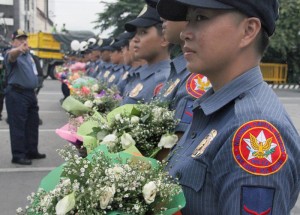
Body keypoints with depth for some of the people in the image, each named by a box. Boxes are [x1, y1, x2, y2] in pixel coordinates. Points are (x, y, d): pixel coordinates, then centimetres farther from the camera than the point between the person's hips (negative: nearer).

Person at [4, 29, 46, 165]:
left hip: (30, 93, 9)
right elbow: (12, 55, -36)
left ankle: (31, 151, 26)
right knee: (18, 126, -6)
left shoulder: (28, 55, 16)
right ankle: (18, 156, 0)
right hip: (16, 94, -9)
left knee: (32, 125, 15)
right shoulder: (12, 54, -11)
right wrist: (19, 49, -58)